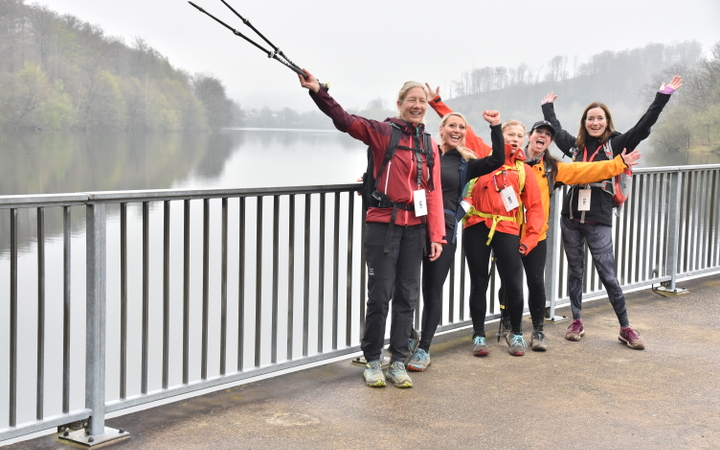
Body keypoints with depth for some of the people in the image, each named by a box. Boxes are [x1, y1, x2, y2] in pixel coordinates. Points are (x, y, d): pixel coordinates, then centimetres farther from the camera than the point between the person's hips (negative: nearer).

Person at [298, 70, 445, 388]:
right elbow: (345, 121, -19)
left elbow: (434, 193, 8)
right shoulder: (382, 132, -3)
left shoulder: (430, 145, 11)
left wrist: (436, 236, 2)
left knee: (407, 296, 9)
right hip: (383, 225, -4)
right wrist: (318, 92, -33)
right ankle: (373, 362, 15)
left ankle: (398, 363, 20)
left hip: (415, 229, 5)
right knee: (380, 295, 0)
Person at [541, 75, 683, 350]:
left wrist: (663, 96, -13)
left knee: (608, 275, -3)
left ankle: (625, 329, 6)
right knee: (575, 271, 12)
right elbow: (555, 129, 26)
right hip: (571, 219, 4)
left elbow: (643, 127, -10)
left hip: (599, 221, -4)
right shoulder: (576, 145, 8)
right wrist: (548, 107, 39)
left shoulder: (615, 145, -2)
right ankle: (577, 322, 23)